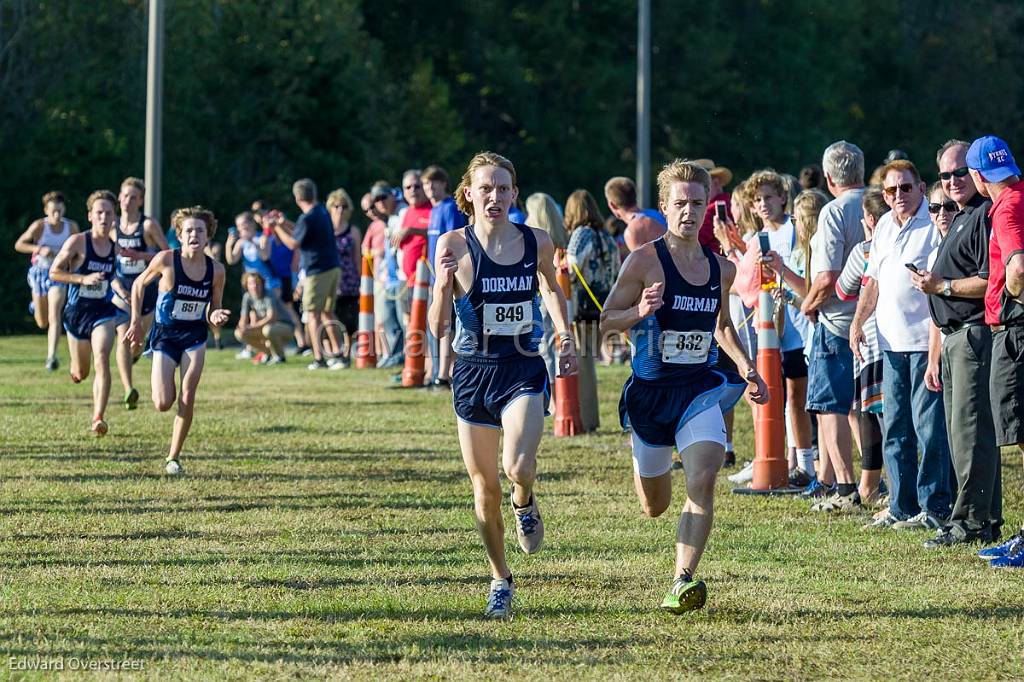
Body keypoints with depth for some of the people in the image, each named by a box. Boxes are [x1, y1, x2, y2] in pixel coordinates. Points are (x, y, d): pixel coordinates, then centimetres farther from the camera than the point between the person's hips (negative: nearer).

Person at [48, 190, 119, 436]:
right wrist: (84, 279, -21)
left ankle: (98, 418, -25)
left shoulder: (115, 244, -1)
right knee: (80, 374, 12)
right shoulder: (78, 242, -12)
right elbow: (54, 272, -11)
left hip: (104, 312, 1)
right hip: (76, 312, -1)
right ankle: (74, 368, 52)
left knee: (102, 361, -22)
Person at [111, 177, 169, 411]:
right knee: (123, 337, -16)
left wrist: (139, 255, -19)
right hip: (121, 291, 1)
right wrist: (117, 286, -5)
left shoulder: (149, 225, -6)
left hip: (146, 289, -1)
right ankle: (128, 390, -28)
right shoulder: (113, 227, 4)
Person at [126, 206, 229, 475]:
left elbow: (213, 310, 6)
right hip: (165, 335, -2)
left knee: (187, 399, -9)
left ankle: (174, 457, 5)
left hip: (195, 336, 2)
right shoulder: (166, 260, -14)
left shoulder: (216, 270, -6)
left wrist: (216, 317, -17)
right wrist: (136, 321, 2)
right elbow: (139, 285, 2)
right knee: (163, 404, -10)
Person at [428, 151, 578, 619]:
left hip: (523, 370, 0)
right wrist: (443, 285, -25)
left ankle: (525, 504, 15)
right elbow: (437, 327, -9)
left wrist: (565, 335, 10)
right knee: (485, 488, 7)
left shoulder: (538, 243, -2)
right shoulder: (453, 246, -8)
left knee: (519, 467, -23)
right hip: (473, 372, 0)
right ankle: (500, 581, 27)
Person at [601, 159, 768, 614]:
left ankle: (683, 582, -26)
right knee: (654, 508, 12)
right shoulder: (645, 261, -9)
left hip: (701, 389, 2)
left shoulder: (721, 269, 6)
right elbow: (606, 321, -7)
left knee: (703, 479, -23)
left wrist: (746, 368, 11)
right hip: (650, 390, -2)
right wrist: (638, 312, -27)